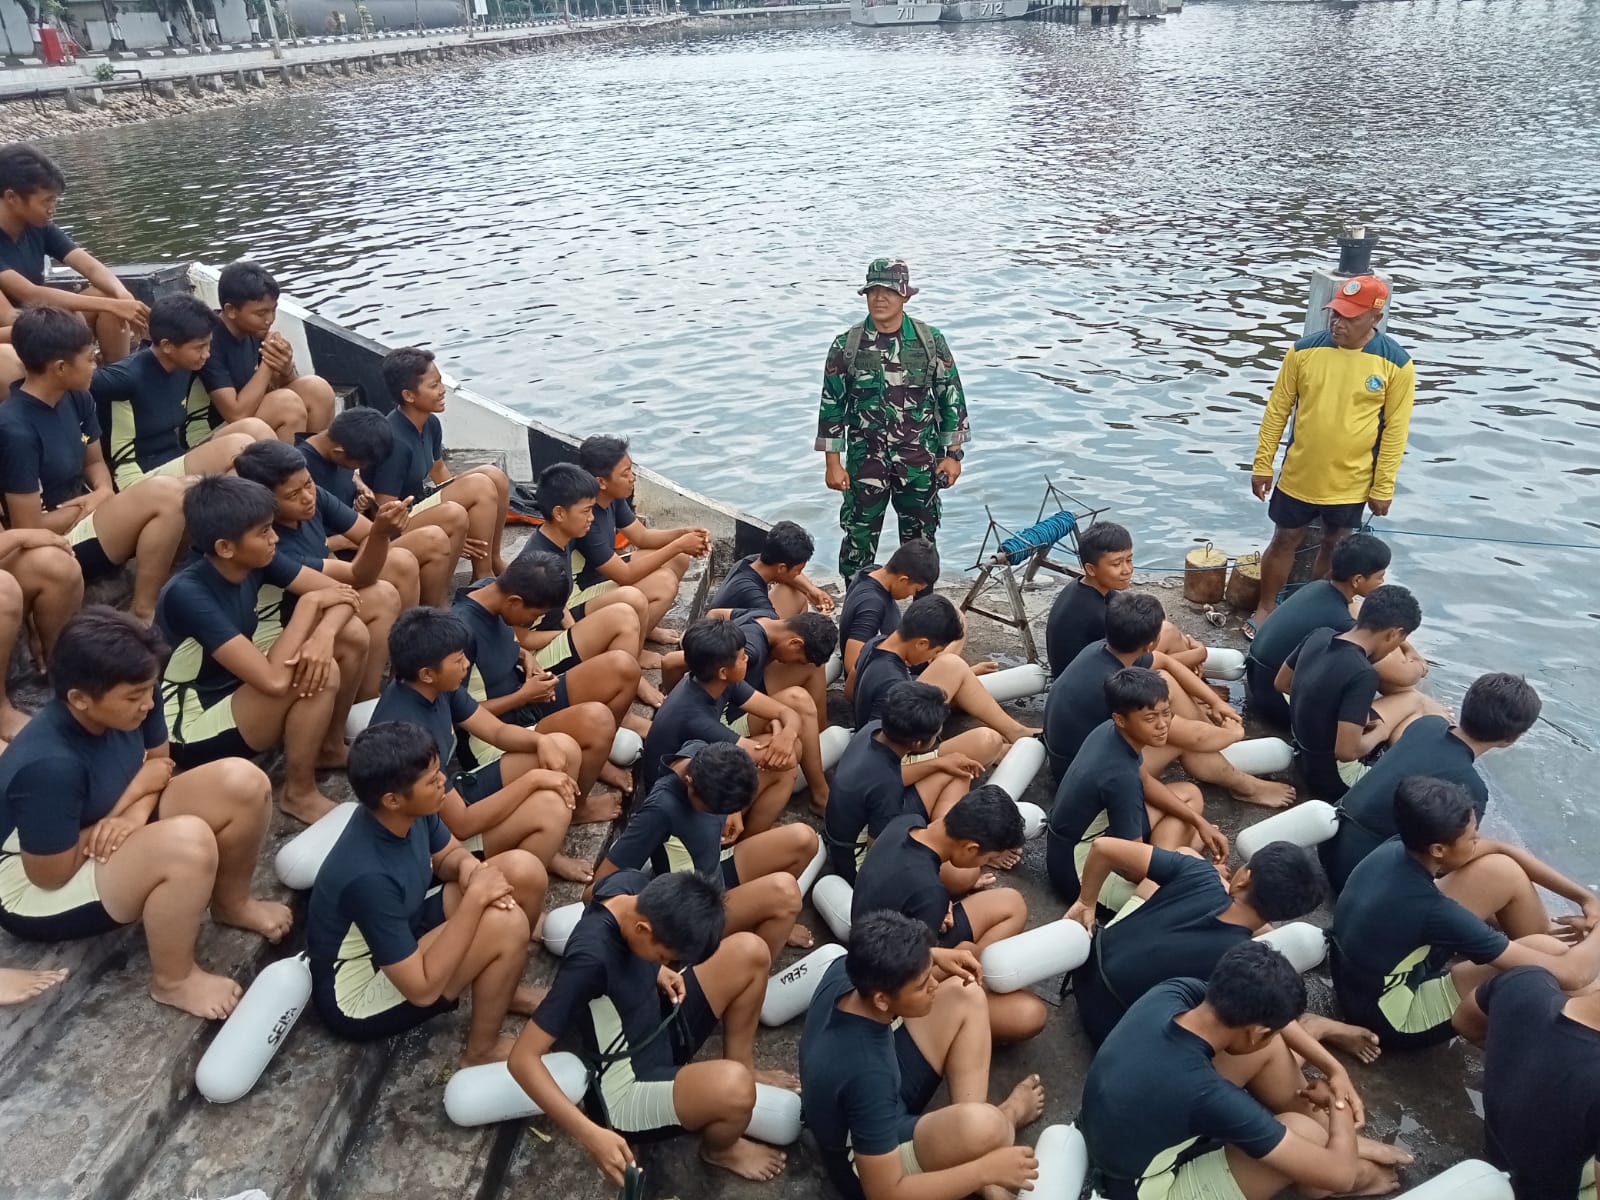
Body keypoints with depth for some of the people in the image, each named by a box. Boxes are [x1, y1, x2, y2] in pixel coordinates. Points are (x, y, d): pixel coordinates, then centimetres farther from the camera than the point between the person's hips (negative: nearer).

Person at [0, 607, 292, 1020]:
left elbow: (158, 760, 2)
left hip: (114, 837, 8)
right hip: (37, 891, -7)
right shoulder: (48, 767, -36)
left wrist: (136, 811, -19)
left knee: (244, 782, -12)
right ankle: (173, 980, -11)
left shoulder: (126, 704, -16)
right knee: (189, 841, -36)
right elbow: (52, 873, -27)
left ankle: (231, 903, 13)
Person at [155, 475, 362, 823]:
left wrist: (324, 634, -29)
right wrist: (309, 604, -26)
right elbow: (274, 679, -37)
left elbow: (343, 593, -7)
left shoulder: (256, 562, -9)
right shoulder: (188, 595, -31)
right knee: (320, 673, -29)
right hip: (193, 730, -8)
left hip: (236, 690, 8)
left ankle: (330, 745, 10)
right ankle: (299, 793, -9)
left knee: (352, 636, -8)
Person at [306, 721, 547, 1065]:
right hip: (358, 996, -8)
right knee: (507, 923, -27)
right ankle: (481, 1051, -2)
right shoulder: (369, 877, -37)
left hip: (405, 933, 8)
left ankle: (502, 988, 17)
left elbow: (448, 854, 8)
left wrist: (470, 868, -17)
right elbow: (423, 988, -32)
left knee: (524, 871, -8)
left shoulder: (411, 812, -15)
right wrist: (476, 897, -29)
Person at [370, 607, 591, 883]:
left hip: (456, 792, 9)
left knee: (564, 747, 1)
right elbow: (462, 824, -30)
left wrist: (541, 741, -16)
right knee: (551, 807, -28)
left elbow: (496, 730, 6)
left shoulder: (437, 687, -8)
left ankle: (546, 853, 15)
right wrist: (532, 779, -25)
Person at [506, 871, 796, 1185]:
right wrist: (592, 1135, -37)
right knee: (733, 1087, -34)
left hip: (658, 1025, 7)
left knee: (749, 952, -10)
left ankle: (743, 1068, 12)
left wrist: (656, 970, -5)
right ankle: (719, 1149, 3)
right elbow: (523, 1058, -34)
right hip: (630, 1090, -7)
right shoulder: (591, 958, -36)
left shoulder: (629, 885, -15)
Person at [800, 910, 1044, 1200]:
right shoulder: (865, 1075, -39)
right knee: (982, 1125, -37)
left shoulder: (843, 972, -19)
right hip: (867, 1167, -8)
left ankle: (975, 1171, 1)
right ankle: (1007, 1115, 3)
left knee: (964, 996, -1)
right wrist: (988, 1169, -25)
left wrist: (931, 957, -5)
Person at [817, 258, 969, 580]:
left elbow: (952, 397, 3)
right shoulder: (846, 345, -4)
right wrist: (833, 463, -3)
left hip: (920, 463, 1)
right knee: (859, 540, 6)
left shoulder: (930, 341, -2)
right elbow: (832, 405, 0)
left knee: (921, 540, 12)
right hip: (865, 462, 0)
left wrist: (953, 455, 1)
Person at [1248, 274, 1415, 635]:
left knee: (1334, 547, 16)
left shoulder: (1395, 363, -12)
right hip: (1298, 475, 1)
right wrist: (1263, 464, -2)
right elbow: (1277, 409, -3)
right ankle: (1265, 608, 31)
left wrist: (1383, 488, -6)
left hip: (1351, 482, 0)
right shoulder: (1304, 350, -10)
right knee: (1285, 541, 13)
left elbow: (1396, 429, -7)